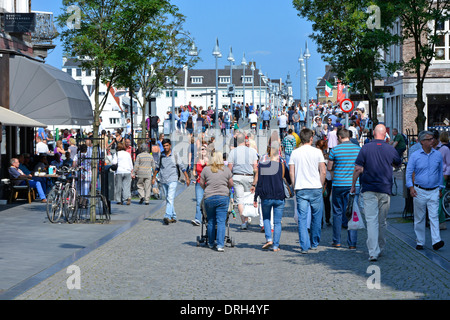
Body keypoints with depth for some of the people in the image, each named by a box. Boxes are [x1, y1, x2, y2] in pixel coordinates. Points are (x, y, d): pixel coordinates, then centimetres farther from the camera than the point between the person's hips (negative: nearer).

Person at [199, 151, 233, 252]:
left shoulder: (206, 169, 0)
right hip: (223, 196, 0)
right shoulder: (227, 170, 2)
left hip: (209, 197, 0)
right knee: (221, 222, -1)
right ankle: (220, 244, -9)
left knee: (211, 221, 13)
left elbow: (201, 183, 7)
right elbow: (231, 184, 11)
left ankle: (211, 243, 23)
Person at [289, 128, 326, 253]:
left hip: (300, 189, 1)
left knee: (302, 218, 1)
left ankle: (305, 246, -6)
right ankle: (314, 243, 22)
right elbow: (323, 172, -3)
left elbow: (291, 172, 1)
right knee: (316, 217, 14)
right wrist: (320, 185, 9)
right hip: (315, 188, -1)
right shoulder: (317, 152, -1)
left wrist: (295, 187, 11)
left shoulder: (294, 153, 3)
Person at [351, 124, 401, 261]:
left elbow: (358, 168, -6)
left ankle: (373, 252, -13)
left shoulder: (366, 148, -5)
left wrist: (353, 185, 4)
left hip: (369, 190, -2)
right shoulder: (391, 149, 1)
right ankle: (380, 248, 26)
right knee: (382, 221, 14)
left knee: (371, 220, -5)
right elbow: (398, 163, 20)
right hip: (385, 189, 2)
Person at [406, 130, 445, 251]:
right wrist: (411, 187, -14)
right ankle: (420, 242, 14)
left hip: (434, 191, 1)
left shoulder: (438, 155, 6)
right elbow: (409, 172, -1)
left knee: (434, 216, -10)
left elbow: (441, 172, 16)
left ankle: (436, 241, -17)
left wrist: (440, 188, 17)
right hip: (419, 191, -1)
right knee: (419, 218, 5)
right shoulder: (415, 156, -1)